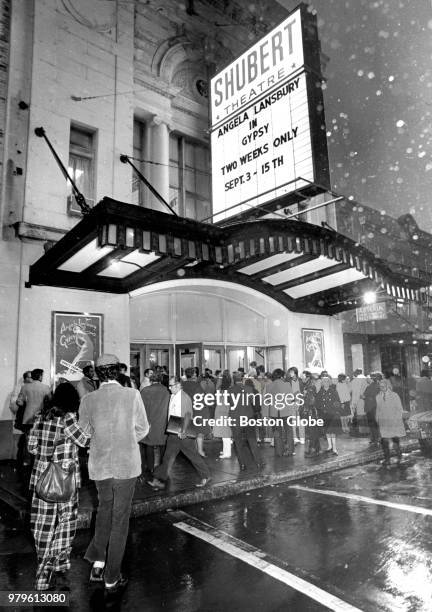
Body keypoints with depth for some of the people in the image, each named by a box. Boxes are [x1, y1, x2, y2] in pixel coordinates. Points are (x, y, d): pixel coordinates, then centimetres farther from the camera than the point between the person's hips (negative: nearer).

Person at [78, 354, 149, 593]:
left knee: (104, 510, 26)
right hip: (127, 464, -2)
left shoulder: (88, 399, -7)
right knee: (120, 519, 11)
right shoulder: (132, 395, -12)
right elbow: (143, 429, -3)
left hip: (99, 465, 2)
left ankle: (97, 565, 26)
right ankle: (112, 578, 22)